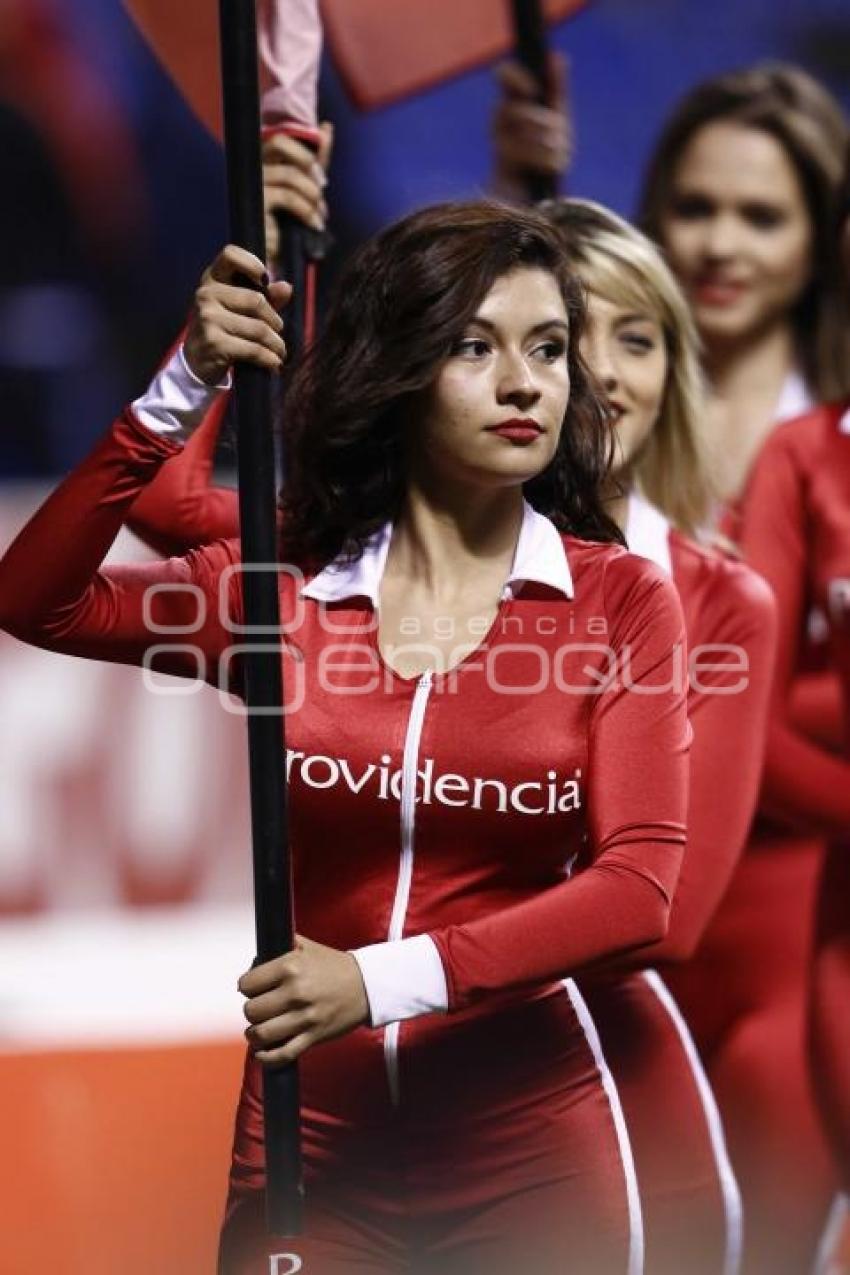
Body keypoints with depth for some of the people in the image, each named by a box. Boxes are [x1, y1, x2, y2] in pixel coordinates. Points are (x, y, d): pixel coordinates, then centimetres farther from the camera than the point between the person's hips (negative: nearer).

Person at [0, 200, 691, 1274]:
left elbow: (638, 884, -12)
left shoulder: (620, 601, -2)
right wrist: (183, 392, -14)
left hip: (528, 1148, -1)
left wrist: (387, 978, -22)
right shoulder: (282, 589, 3)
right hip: (309, 1134, 1)